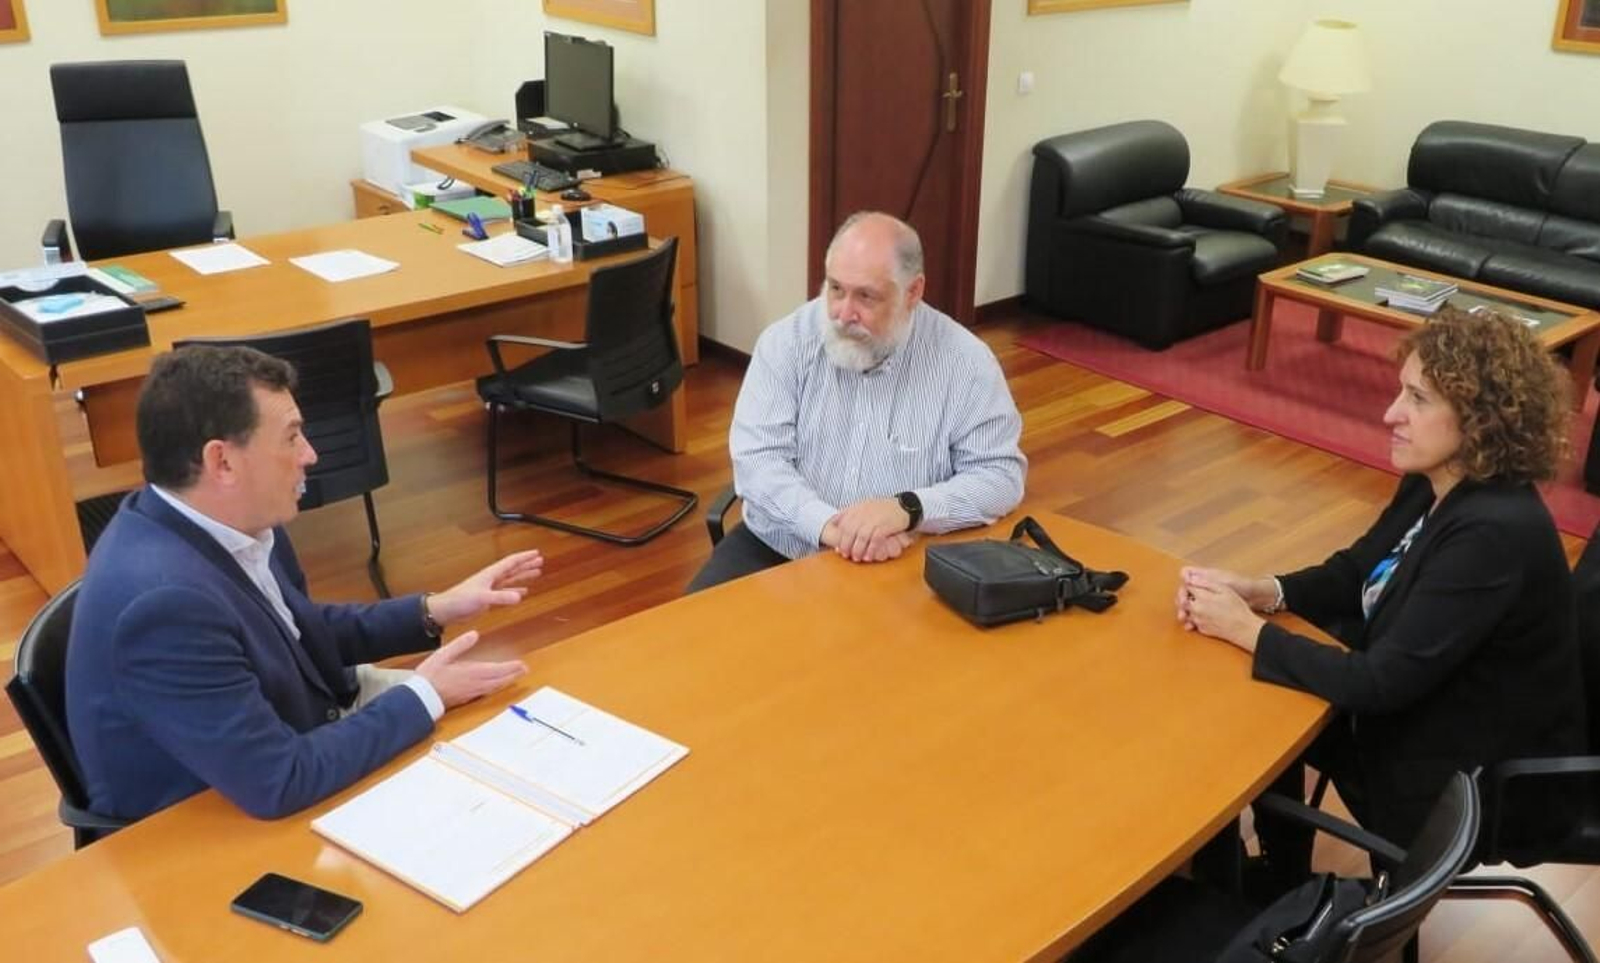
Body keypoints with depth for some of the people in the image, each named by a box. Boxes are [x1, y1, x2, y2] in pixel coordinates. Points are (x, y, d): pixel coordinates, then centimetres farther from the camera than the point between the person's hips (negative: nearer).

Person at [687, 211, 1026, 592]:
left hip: (900, 568, 0)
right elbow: (758, 459, -10)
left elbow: (1000, 475, -7)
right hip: (777, 548, 0)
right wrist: (826, 525, -28)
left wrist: (908, 509, -25)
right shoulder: (786, 341, -5)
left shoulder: (965, 361, -8)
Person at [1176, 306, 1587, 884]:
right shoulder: (1434, 484, -6)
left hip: (1476, 778, -8)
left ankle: (1281, 897, 28)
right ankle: (1279, 886, 28)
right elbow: (1354, 574, 6)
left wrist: (1247, 630, -25)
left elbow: (1383, 682, -32)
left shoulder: (1496, 535, -33)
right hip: (1419, 702, 8)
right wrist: (1257, 592, -13)